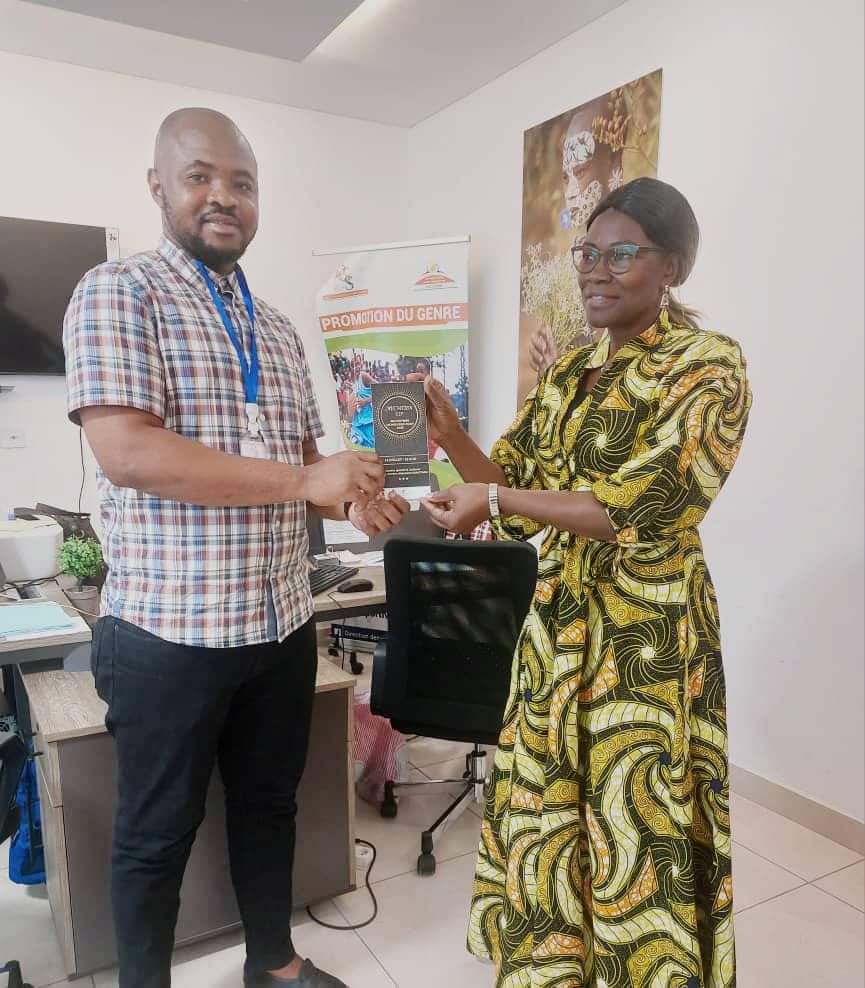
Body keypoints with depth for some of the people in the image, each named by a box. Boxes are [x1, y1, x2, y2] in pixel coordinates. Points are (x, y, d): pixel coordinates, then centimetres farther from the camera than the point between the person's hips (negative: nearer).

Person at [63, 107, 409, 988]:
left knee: (269, 803, 22)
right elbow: (126, 451, -22)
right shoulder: (117, 293, -8)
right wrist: (305, 481, -23)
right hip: (168, 630, -6)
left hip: (282, 622, 7)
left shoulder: (277, 330, 12)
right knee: (158, 833, 13)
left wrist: (353, 498, -5)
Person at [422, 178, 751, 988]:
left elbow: (640, 509, -21)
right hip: (558, 620, 7)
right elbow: (513, 483, 8)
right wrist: (450, 434, -9)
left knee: (633, 824, 8)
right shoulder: (571, 371, 9)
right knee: (546, 806, 19)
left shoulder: (708, 366, -12)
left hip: (645, 633, -7)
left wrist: (498, 503, -23)